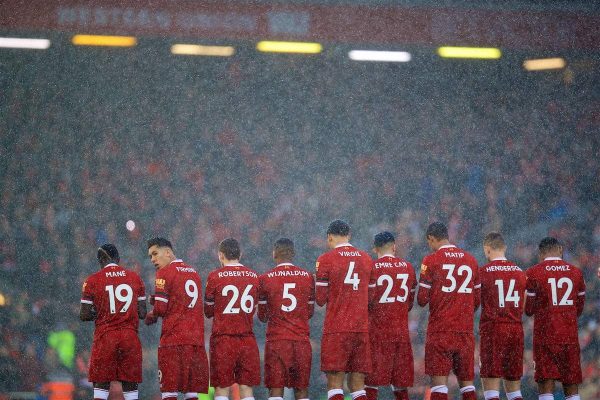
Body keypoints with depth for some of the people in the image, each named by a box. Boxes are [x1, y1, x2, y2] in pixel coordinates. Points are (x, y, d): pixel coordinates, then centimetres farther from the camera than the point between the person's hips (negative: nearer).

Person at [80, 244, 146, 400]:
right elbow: (142, 313, 5)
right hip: (130, 337, 2)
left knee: (101, 385, 2)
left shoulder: (93, 280, -2)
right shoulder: (135, 278, 6)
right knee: (130, 385, 5)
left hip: (105, 337, -2)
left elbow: (84, 315, -3)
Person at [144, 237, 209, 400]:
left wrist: (151, 316, 11)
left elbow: (160, 308, -10)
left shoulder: (165, 272, -3)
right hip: (197, 340, 6)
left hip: (173, 340, -6)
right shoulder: (194, 272, 20)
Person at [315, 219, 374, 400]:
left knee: (334, 384, -3)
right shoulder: (366, 259, 11)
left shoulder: (326, 260, -3)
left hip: (336, 330, -4)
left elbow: (320, 300, -3)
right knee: (357, 385, 8)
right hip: (362, 329, 4)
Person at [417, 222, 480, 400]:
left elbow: (422, 300, -6)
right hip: (466, 330, 5)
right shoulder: (471, 260, 10)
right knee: (467, 382, 9)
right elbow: (477, 299, 13)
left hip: (440, 330, -4)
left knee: (439, 382, -5)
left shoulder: (431, 260, -5)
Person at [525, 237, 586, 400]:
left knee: (546, 386, -4)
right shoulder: (576, 272, 6)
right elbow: (579, 308, 14)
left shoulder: (534, 273, -4)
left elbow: (529, 310, 0)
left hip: (545, 336, -3)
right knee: (571, 386, 9)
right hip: (570, 336, 3)